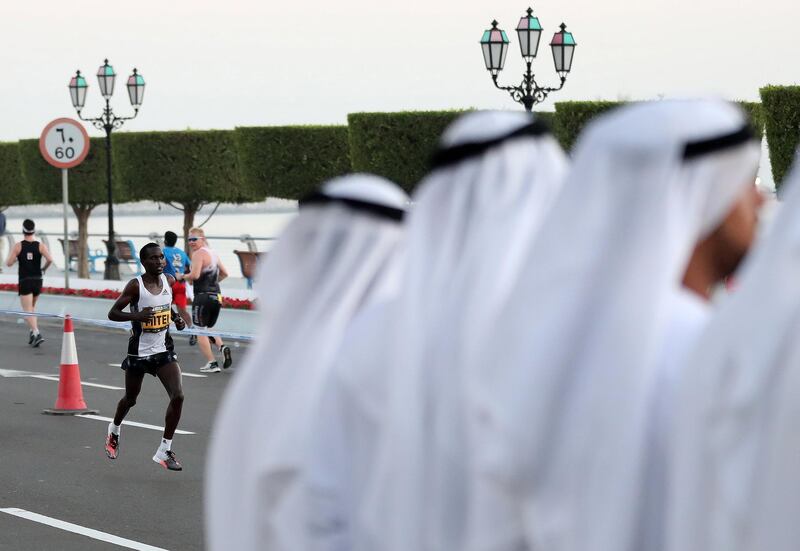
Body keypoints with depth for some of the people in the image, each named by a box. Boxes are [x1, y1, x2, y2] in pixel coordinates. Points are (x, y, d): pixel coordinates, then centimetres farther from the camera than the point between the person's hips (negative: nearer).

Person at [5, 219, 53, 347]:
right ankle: (33, 332, 19)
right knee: (32, 307, 23)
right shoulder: (41, 246, -2)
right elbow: (50, 259, -15)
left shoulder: (18, 246, -5)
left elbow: (9, 263, -8)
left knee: (28, 311, -6)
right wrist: (44, 269, 4)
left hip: (25, 282, -3)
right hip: (37, 281, 3)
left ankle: (36, 333, -25)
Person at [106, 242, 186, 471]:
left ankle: (164, 451, -3)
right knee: (131, 398, 15)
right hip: (139, 351, -3)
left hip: (164, 349, 3)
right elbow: (112, 313, -15)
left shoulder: (170, 281, -1)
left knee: (178, 396, -14)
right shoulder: (136, 286, -16)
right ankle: (114, 429, 49)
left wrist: (177, 319, 2)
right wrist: (137, 316, -31)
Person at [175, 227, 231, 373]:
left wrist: (182, 277, -6)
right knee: (209, 328, 22)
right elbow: (224, 273, 24)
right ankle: (222, 347, -5)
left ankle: (212, 363, -3)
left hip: (203, 297, -8)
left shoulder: (198, 254, -10)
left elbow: (195, 275, -22)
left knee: (200, 331, 1)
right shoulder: (213, 253, 17)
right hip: (217, 297, 8)